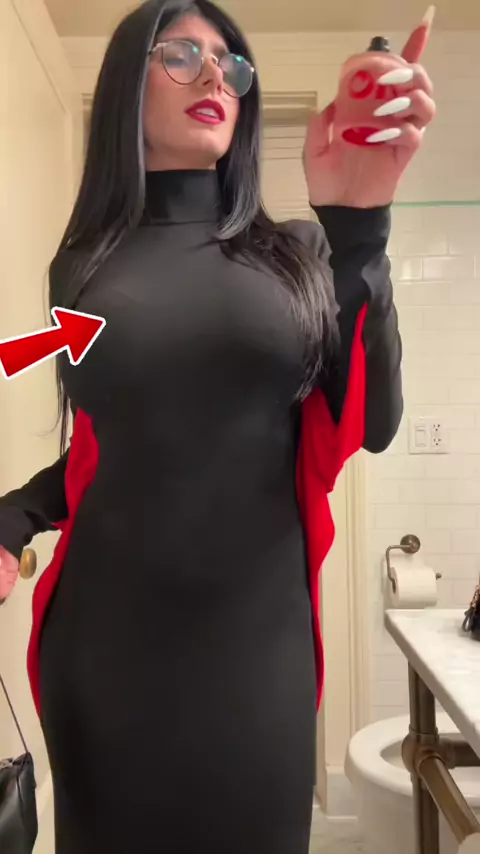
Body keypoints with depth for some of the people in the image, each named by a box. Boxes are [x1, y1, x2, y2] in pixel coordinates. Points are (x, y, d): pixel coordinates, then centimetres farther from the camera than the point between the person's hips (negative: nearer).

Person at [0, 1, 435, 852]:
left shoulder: (295, 254, 2)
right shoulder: (83, 265, 4)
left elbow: (372, 424, -11)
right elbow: (104, 445, 11)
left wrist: (357, 228, -20)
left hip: (256, 638, 0)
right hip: (105, 641, 1)